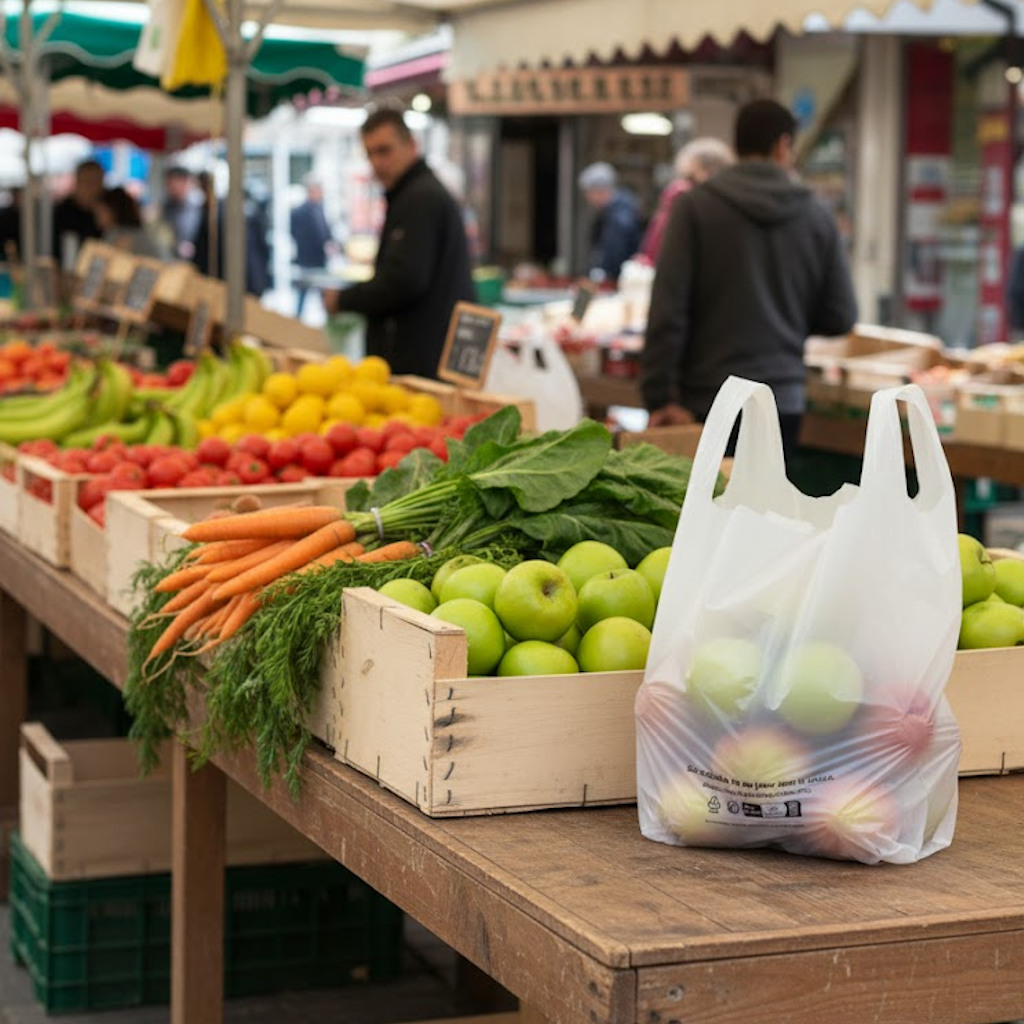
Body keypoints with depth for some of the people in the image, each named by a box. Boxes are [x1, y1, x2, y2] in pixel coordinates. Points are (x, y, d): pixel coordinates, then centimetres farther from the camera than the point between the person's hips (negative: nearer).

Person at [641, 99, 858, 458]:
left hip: (708, 401, -2)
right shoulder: (818, 219, 4)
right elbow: (841, 317, 9)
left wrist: (659, 397, -7)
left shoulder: (694, 207, -4)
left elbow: (667, 311, -9)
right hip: (785, 401, 2)